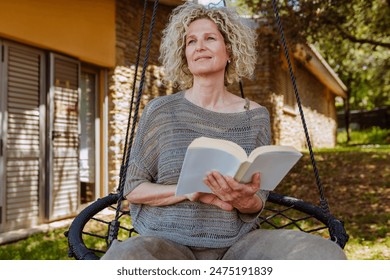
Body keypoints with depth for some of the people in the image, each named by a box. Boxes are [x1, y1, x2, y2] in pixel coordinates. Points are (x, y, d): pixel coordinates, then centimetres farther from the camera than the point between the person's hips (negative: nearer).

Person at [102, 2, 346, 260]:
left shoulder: (255, 116, 6)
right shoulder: (161, 111, 1)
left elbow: (257, 203, 7)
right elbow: (133, 188, 3)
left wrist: (245, 201, -19)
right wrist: (187, 191, -16)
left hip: (236, 243, 2)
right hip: (169, 242, -1)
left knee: (326, 254, -25)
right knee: (124, 258, -38)